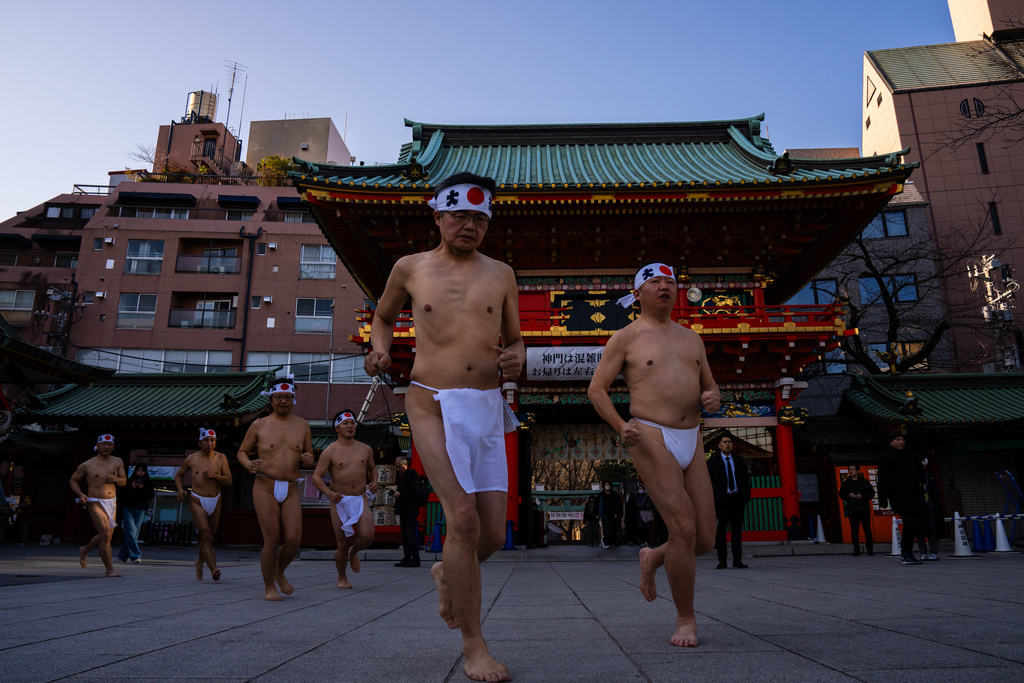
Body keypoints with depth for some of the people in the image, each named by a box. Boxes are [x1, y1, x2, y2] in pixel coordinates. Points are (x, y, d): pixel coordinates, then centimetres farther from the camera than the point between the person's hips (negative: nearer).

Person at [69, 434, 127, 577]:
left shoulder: (117, 462, 7)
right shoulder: (87, 465, -2)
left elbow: (124, 481, 9)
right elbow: (73, 480, 10)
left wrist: (115, 478, -14)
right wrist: (80, 494, -7)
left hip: (112, 502, 5)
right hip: (95, 502, -5)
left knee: (107, 535, 14)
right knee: (105, 534, -15)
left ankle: (84, 550, 44)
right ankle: (109, 569, -8)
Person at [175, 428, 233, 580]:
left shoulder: (221, 458, -1)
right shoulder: (191, 458, -1)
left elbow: (229, 481, -4)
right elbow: (178, 475, 15)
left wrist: (214, 475, -21)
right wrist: (180, 490, -2)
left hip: (215, 501, 2)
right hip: (197, 501, -2)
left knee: (209, 537, 14)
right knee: (206, 536, -18)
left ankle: (199, 562, 41)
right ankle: (214, 569, -26)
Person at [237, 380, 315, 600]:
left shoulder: (302, 425, 11)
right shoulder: (259, 425, 4)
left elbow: (309, 457, 17)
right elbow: (242, 452, 12)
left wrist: (308, 459, -7)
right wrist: (249, 464, -10)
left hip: (291, 490, 2)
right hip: (265, 487, -2)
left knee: (293, 539, -7)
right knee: (272, 540, -6)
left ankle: (279, 573, 24)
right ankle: (269, 587, 15)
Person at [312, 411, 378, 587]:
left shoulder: (365, 449, 8)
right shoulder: (329, 452, -4)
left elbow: (372, 468, 24)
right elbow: (316, 477, -8)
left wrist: (374, 482, 3)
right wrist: (329, 493, -25)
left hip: (360, 500, 2)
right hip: (339, 501, -2)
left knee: (367, 536, -18)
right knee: (343, 544, 1)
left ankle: (354, 552, 18)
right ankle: (341, 577, 28)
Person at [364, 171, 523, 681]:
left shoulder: (500, 274, 12)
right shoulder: (410, 268, 9)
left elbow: (515, 340, 19)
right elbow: (383, 315, 26)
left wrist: (515, 360, -4)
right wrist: (380, 350, 5)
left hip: (488, 409, 3)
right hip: (433, 404, -3)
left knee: (493, 535, 2)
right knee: (463, 518, -16)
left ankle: (446, 573, 38)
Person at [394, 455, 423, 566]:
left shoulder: (413, 473, -6)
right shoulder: (401, 475, 20)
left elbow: (414, 490, -14)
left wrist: (400, 494, -14)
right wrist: (397, 490, 8)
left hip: (411, 509, -9)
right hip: (403, 509, 9)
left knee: (410, 534, -12)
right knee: (404, 535, 8)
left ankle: (415, 559, -9)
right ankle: (406, 558, 11)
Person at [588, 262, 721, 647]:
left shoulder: (691, 338, 20)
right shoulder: (625, 338, 4)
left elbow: (710, 387, 23)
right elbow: (596, 390, 0)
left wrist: (713, 398, -3)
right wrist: (620, 428, -16)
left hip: (690, 442, 6)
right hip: (651, 439, -5)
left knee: (705, 540, 1)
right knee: (684, 526, -15)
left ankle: (653, 558, 33)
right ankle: (686, 619, 5)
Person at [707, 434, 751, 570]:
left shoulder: (739, 460, 14)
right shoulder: (713, 461, 5)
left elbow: (745, 478, 15)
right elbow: (708, 481, 1)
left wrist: (746, 496, 4)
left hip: (737, 499, 3)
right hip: (722, 500, -3)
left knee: (737, 530, 5)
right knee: (721, 530, -2)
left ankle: (737, 560, 12)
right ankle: (722, 560, 5)